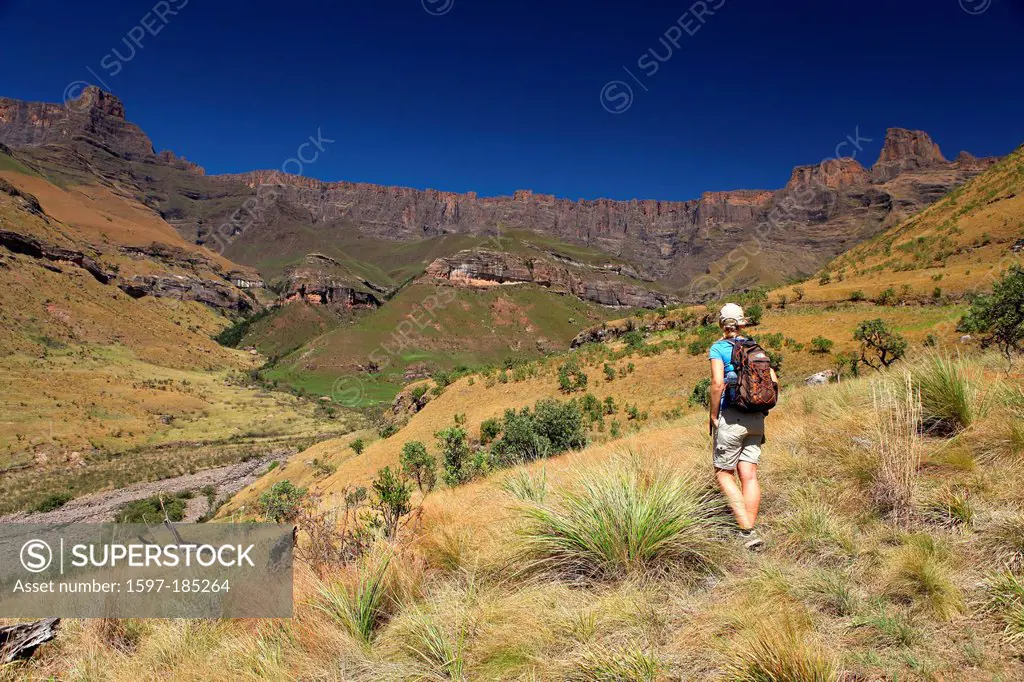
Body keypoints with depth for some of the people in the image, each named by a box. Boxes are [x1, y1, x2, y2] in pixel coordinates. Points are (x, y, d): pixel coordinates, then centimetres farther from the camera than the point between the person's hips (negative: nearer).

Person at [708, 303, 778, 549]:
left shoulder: (718, 348, -5)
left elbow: (718, 383, -18)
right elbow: (774, 381, 7)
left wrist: (713, 416, -8)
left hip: (731, 417, -5)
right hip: (756, 419, 5)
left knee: (723, 473, 5)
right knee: (749, 476, 7)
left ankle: (747, 531, -5)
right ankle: (750, 532, 9)